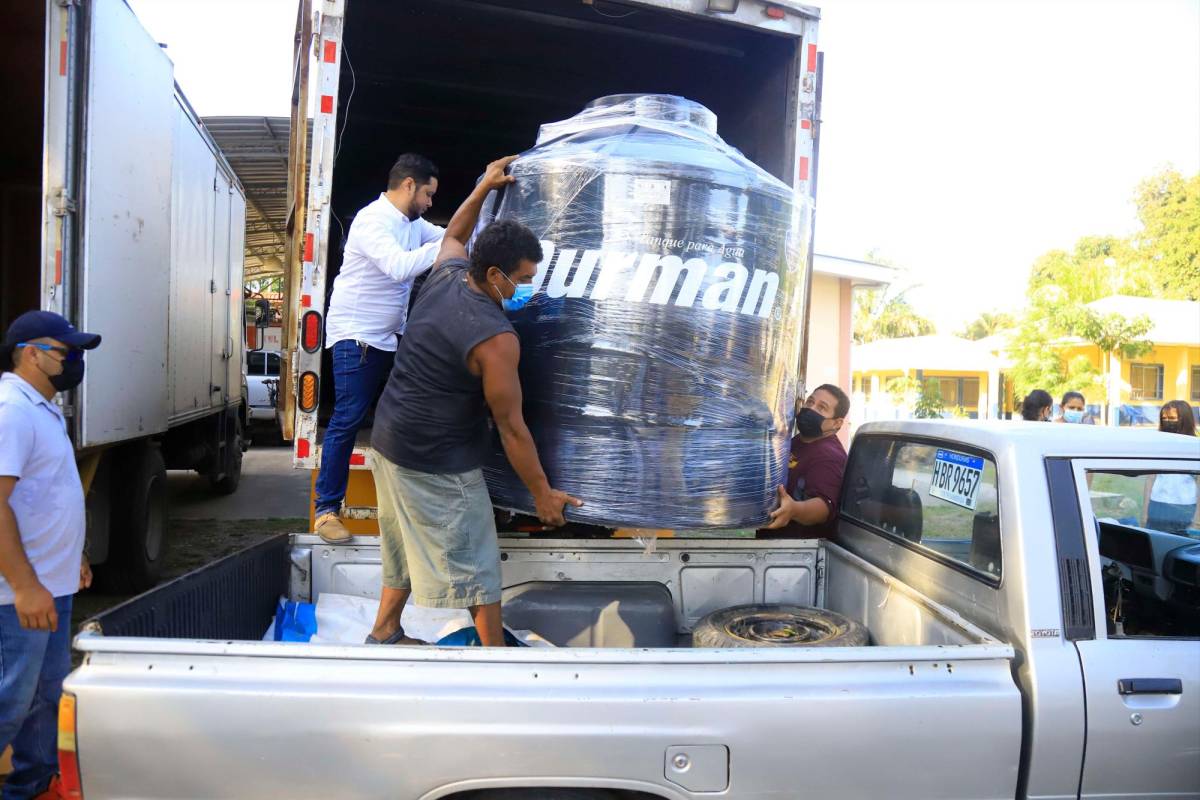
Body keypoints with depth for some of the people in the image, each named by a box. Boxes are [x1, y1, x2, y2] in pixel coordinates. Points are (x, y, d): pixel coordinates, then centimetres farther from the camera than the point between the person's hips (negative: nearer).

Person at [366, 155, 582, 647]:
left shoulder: (447, 274, -2)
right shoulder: (496, 339, -24)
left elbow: (453, 236, 25)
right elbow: (511, 428, -18)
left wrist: (485, 186, 30)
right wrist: (543, 494, -8)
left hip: (390, 441, 9)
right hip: (439, 466, -9)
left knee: (406, 548, 24)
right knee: (476, 564, 6)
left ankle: (384, 634, 38)